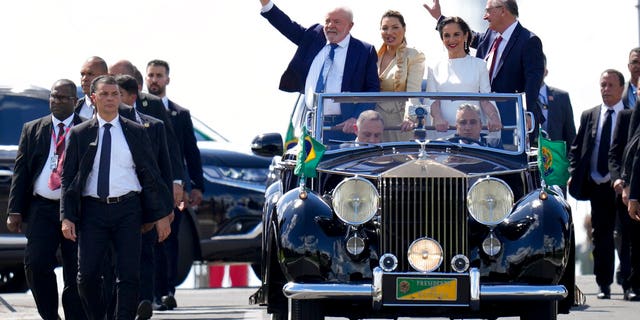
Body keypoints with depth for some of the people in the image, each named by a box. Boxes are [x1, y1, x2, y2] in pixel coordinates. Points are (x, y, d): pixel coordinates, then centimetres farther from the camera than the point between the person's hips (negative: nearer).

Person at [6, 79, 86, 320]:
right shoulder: (32, 129, 12)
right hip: (41, 208, 1)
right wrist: (15, 211, 1)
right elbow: (20, 171, 10)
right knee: (36, 264, -11)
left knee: (75, 273, 0)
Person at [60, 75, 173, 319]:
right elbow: (68, 178, 6)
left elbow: (151, 176, 9)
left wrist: (161, 216, 4)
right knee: (87, 274, -6)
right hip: (92, 210, 0)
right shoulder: (79, 134, 7)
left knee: (129, 275, -5)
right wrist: (67, 217, -4)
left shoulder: (136, 133, 8)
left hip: (127, 210, 0)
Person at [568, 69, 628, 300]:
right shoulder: (589, 116, 13)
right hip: (597, 185, 3)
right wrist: (574, 174, 1)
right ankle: (604, 285, 9)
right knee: (601, 237, 4)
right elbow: (576, 148, 15)